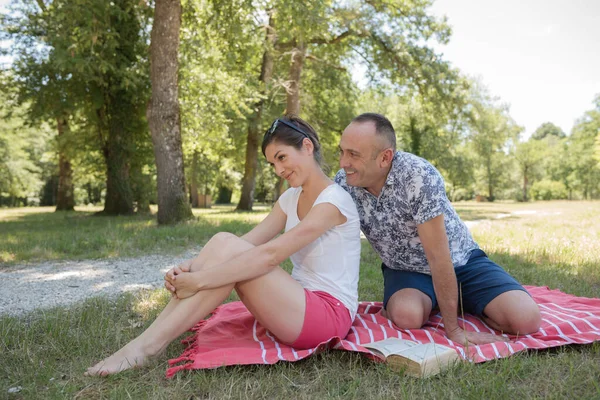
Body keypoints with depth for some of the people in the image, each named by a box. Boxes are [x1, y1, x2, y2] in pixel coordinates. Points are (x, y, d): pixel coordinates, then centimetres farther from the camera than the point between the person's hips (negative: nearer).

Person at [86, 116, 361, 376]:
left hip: (330, 315, -7)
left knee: (231, 250, -24)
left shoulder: (334, 200, -16)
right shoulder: (291, 198, 10)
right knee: (224, 242, -14)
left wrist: (199, 280, -26)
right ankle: (149, 339, -16)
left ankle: (147, 346, -19)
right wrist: (192, 267, -17)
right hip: (298, 306, 7)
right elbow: (249, 243, -1)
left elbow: (270, 255, -26)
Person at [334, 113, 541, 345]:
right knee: (407, 316, -31)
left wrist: (453, 329, -24)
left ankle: (461, 301, 9)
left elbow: (439, 258, -29)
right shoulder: (342, 183, -17)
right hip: (405, 270, 2)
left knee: (526, 319, -20)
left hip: (460, 262, -2)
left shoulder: (418, 176, -31)